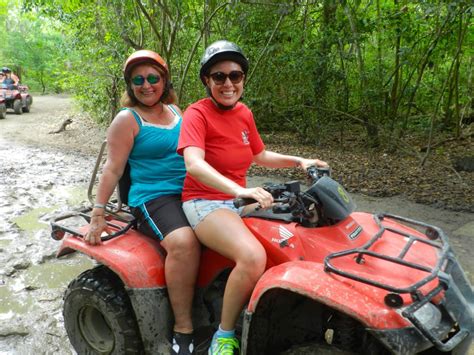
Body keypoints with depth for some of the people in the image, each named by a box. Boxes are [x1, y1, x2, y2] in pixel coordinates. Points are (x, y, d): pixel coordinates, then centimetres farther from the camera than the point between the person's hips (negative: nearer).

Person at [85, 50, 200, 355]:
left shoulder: (174, 110, 15)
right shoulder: (127, 120, -4)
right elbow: (113, 169, -7)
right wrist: (98, 215, -11)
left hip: (190, 191, 8)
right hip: (153, 197, -7)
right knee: (184, 242, -33)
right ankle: (183, 329, -18)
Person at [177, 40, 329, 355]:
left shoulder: (244, 113, 9)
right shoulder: (198, 114, -12)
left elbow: (260, 156, 23)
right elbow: (194, 164, -30)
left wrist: (298, 161, 10)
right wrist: (239, 190, -44)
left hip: (239, 199, 7)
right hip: (205, 202, -7)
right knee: (253, 257, -32)